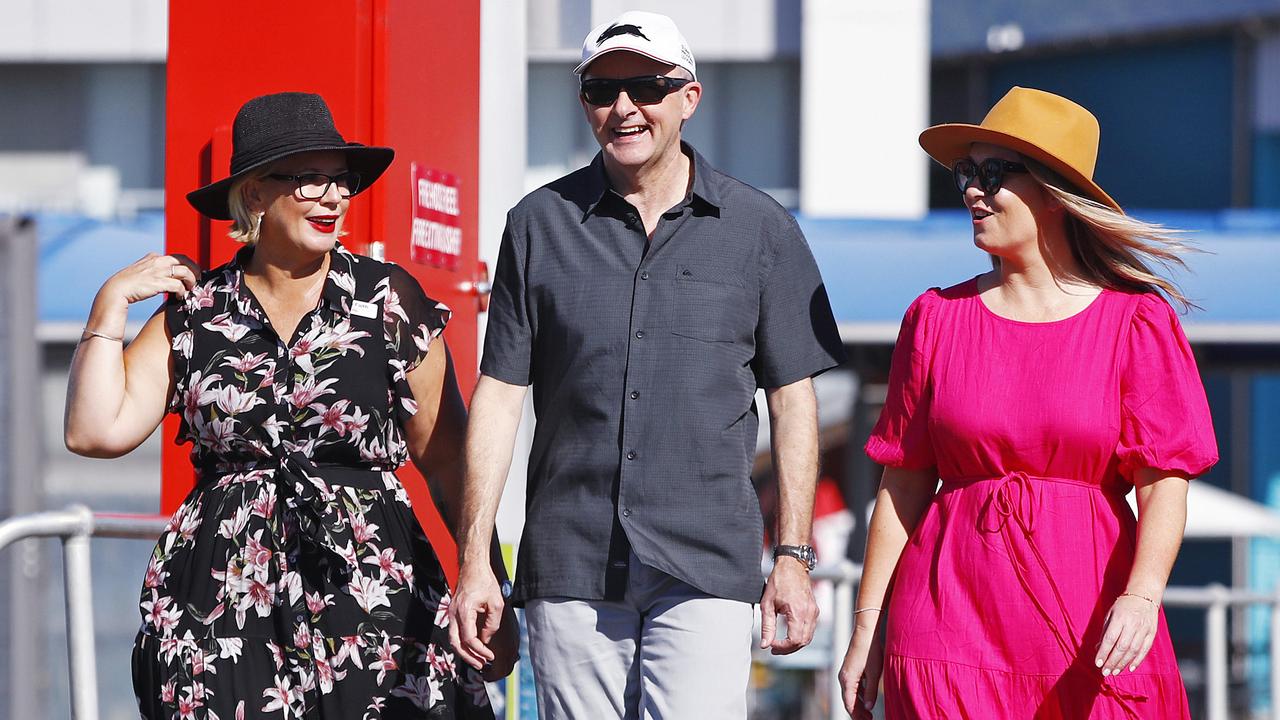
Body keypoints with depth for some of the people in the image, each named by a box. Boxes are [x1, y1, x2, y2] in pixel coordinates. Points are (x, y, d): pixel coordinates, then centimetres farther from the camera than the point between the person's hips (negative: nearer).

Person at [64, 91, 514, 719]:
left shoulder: (389, 301, 4)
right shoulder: (195, 311, 8)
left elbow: (446, 460, 4)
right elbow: (97, 432, 1)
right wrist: (111, 302, 1)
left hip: (370, 595, -1)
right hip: (223, 607, 1)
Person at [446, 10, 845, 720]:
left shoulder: (759, 228, 5)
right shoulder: (541, 223, 7)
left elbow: (792, 399, 8)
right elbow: (499, 394, 7)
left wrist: (793, 557, 2)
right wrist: (473, 560, 1)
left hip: (706, 570, -1)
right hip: (569, 567, 1)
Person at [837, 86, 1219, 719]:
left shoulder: (1136, 322, 0)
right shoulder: (937, 318, 7)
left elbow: (1166, 480, -7)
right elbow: (904, 483, 8)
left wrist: (1141, 595, -23)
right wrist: (867, 626, 4)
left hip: (1090, 623, -1)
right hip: (953, 612, 1)